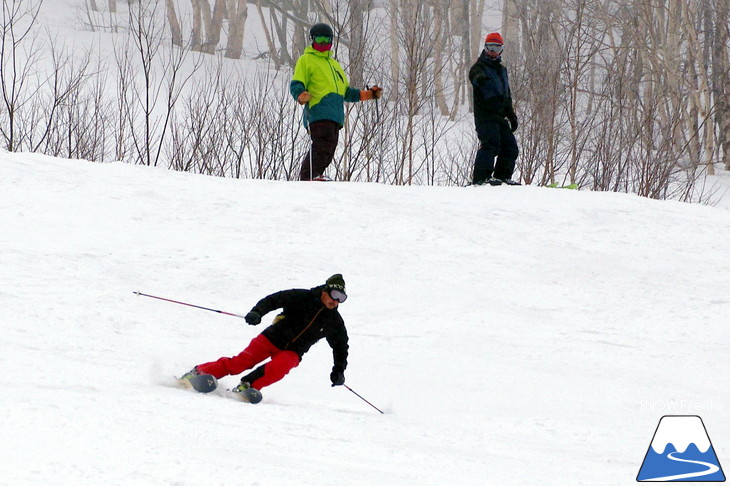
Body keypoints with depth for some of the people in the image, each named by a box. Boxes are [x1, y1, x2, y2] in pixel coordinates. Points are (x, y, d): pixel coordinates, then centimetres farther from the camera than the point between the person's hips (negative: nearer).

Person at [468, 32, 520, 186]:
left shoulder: (502, 69, 25)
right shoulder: (480, 67, 0)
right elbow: (476, 76, -28)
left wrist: (512, 116, 27)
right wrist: (480, 78, -52)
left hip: (499, 116, 8)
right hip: (485, 115, -8)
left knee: (510, 147, 6)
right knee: (491, 143, -23)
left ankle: (503, 176, 14)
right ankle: (481, 177, -26)